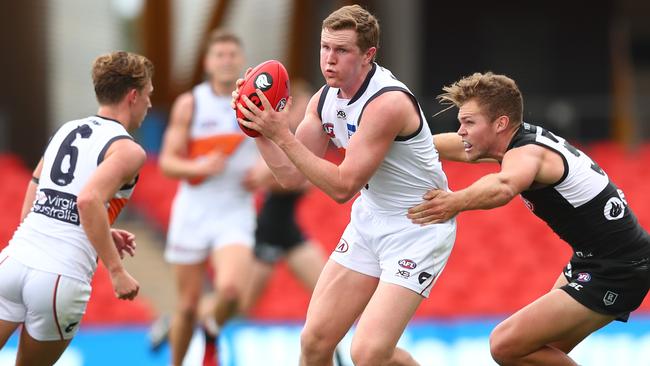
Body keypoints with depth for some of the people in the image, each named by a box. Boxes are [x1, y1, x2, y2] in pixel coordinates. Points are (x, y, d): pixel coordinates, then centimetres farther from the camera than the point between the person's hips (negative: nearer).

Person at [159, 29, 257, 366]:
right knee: (188, 305, 4)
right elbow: (167, 162, -3)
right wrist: (198, 167, -22)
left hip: (235, 214, 0)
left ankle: (212, 334, 9)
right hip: (193, 212, 0)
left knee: (230, 289, -24)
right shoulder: (190, 104, -1)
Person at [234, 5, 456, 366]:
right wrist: (259, 129, -10)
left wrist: (282, 134, -28)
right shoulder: (324, 100, 0)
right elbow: (291, 174, 5)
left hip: (418, 228, -8)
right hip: (369, 223, 8)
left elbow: (343, 187, -25)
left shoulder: (387, 102, -26)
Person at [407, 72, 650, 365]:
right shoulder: (526, 138, 6)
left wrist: (457, 202, -64)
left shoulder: (527, 153, -22)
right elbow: (453, 146, 19)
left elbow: (503, 187, -47)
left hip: (617, 272, -10)